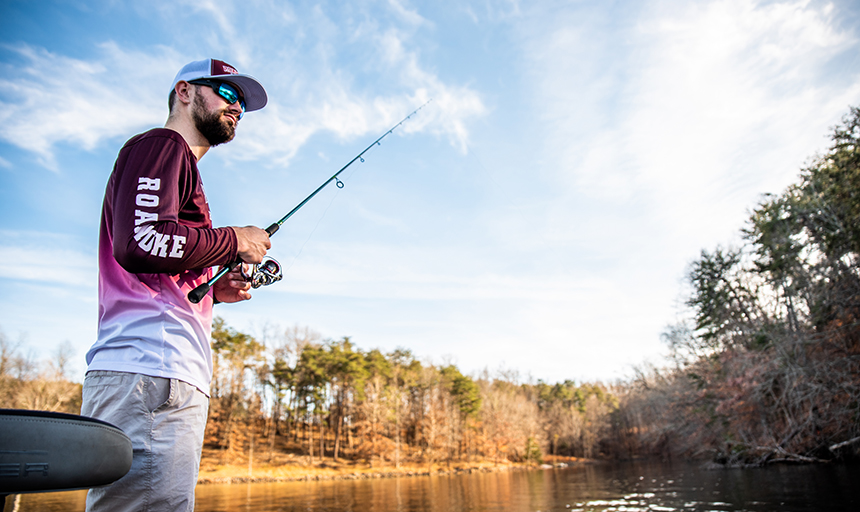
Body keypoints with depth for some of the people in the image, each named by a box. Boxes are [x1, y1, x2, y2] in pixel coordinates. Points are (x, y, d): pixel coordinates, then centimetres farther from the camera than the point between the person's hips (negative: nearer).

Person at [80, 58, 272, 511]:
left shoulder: (178, 161, 31)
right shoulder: (159, 146, 2)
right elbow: (141, 242, -16)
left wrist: (214, 289, 14)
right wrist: (234, 241, -5)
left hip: (176, 379, 10)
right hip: (149, 373, -10)